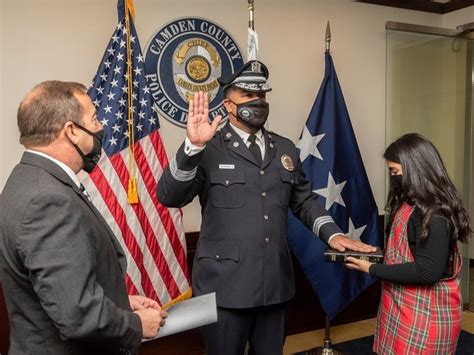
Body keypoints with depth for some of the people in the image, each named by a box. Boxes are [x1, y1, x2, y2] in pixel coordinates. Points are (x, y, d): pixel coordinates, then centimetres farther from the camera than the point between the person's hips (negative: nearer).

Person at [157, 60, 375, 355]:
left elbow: (304, 199, 17)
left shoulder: (285, 149, 11)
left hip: (276, 283, 5)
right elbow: (169, 197, -15)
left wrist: (333, 234, 3)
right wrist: (192, 146, -27)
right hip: (226, 285, -4)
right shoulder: (210, 149, -7)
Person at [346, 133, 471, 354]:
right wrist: (379, 253, 0)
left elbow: (428, 271, -26)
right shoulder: (412, 203, 9)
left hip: (425, 313, -9)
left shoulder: (433, 213, -21)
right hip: (405, 306, 9)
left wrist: (372, 269, -20)